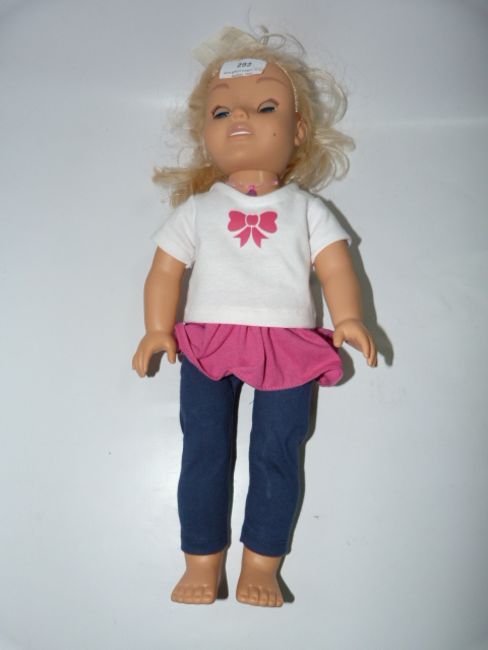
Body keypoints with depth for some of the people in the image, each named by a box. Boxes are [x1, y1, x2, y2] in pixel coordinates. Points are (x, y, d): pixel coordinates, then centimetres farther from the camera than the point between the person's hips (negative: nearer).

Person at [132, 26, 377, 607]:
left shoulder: (306, 209, 12)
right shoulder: (196, 210, 13)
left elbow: (335, 266, 2)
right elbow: (166, 269, 8)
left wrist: (348, 319, -14)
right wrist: (157, 329, -5)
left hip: (288, 346, 0)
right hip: (207, 342, 1)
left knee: (276, 454, -1)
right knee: (203, 450, 0)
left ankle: (261, 566, 13)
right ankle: (202, 564, 13)